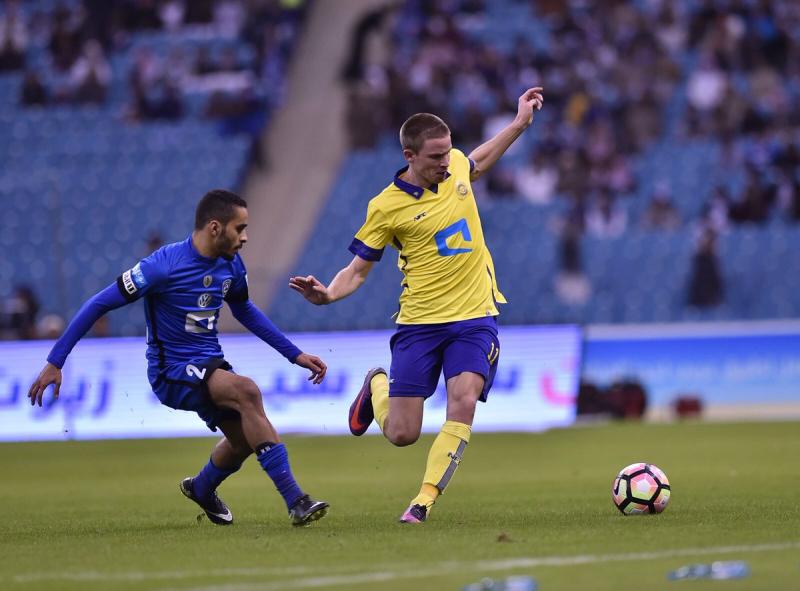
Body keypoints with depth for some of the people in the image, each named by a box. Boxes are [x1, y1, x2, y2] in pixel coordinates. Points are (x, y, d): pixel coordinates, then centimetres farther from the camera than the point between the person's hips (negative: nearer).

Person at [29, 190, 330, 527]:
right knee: (247, 391, -30)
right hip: (172, 373, -8)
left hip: (210, 367, 8)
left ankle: (201, 488, 46)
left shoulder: (230, 266, 0)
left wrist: (294, 354, 17)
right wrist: (55, 362, -18)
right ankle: (294, 500, -30)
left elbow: (245, 311, 21)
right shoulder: (165, 265, -21)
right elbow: (99, 305, -16)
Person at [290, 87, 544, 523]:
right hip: (419, 322, -2)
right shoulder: (386, 207, -11)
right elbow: (357, 270, -3)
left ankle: (424, 502, -12)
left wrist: (520, 123, 29)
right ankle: (377, 386, 34)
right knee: (402, 434, -2)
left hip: (475, 316, 3)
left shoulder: (455, 164, 2)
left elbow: (475, 165, 30)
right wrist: (327, 294, -24)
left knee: (463, 405, -21)